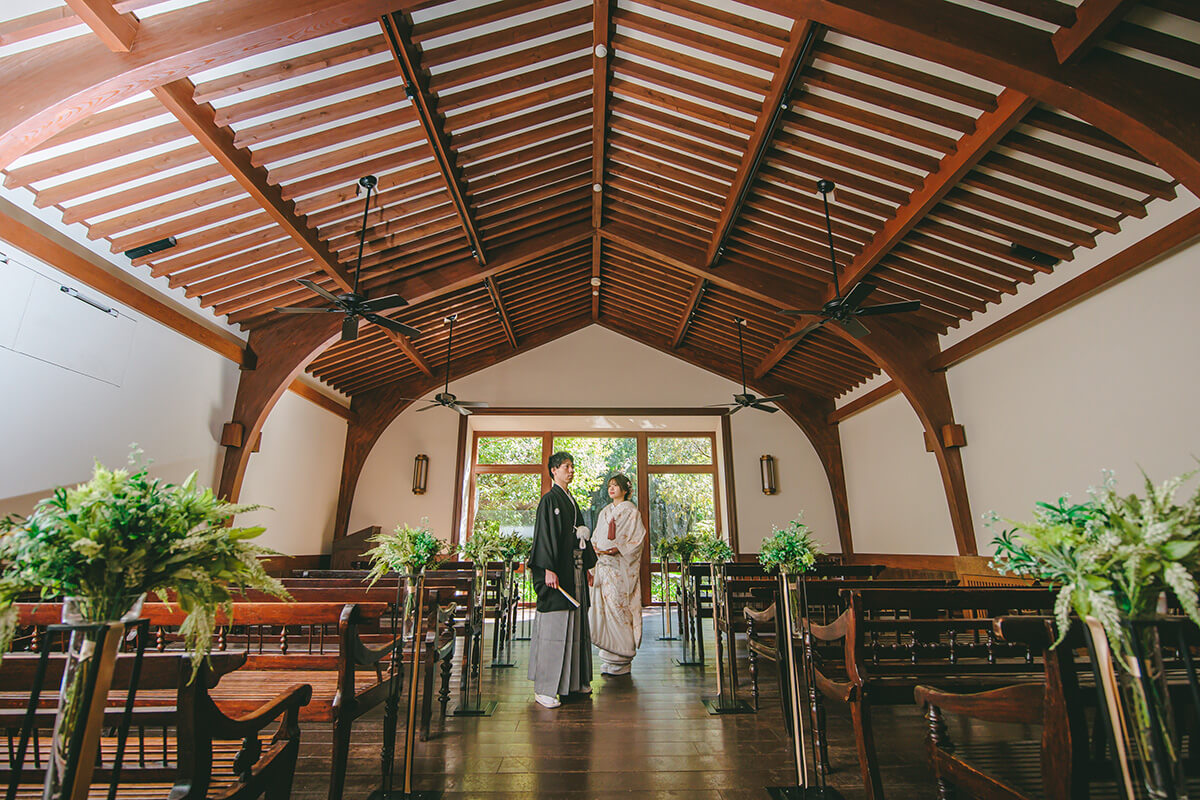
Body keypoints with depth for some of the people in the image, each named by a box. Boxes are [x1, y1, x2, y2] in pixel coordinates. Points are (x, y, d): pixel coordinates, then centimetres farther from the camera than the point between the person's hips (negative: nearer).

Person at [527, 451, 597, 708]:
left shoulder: (571, 501, 17)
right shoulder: (549, 500, -7)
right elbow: (545, 535, -15)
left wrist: (587, 566, 20)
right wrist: (549, 569, -22)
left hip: (574, 572, 9)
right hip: (557, 573, -9)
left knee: (575, 626, 13)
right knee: (553, 626, -5)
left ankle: (574, 680, 24)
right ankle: (544, 688, 3)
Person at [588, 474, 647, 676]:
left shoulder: (631, 511, 0)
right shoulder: (604, 512, 19)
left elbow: (638, 538, -7)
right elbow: (596, 538, 21)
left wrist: (618, 549, -17)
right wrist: (595, 548, 0)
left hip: (621, 566, -6)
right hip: (603, 564, 6)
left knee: (617, 606, -9)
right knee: (603, 605, 3)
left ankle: (620, 660, 1)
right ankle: (609, 660, 11)